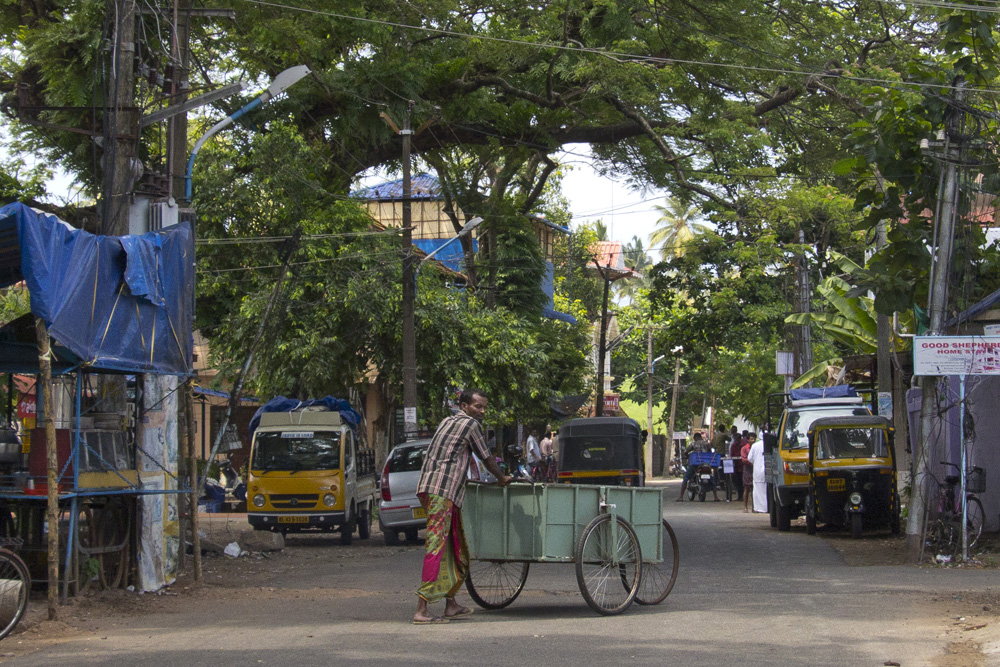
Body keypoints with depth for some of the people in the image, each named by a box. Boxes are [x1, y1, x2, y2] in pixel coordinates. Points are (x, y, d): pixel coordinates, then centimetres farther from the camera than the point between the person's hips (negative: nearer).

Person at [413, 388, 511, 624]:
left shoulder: (447, 421, 24)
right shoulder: (470, 424, -2)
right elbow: (486, 458, 6)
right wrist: (502, 478, 23)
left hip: (430, 489, 10)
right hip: (442, 491, -10)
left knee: (455, 547, 14)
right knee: (437, 545, -13)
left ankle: (451, 605, 18)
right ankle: (422, 609, -19)